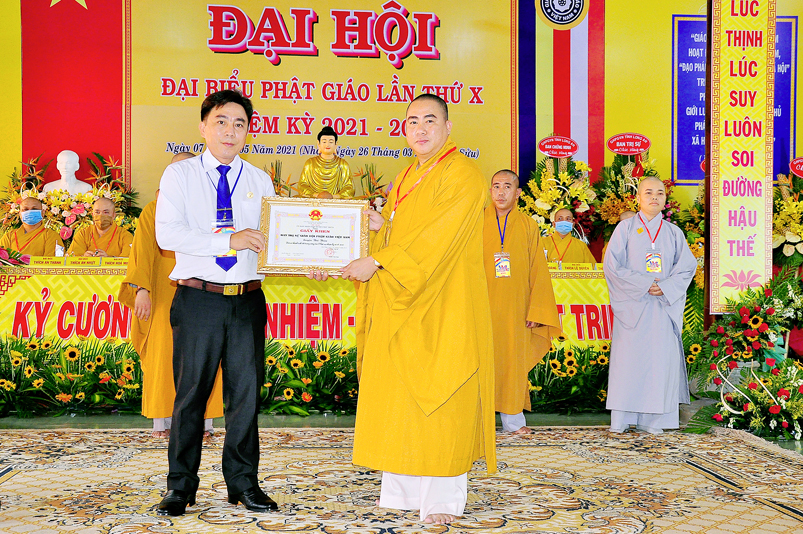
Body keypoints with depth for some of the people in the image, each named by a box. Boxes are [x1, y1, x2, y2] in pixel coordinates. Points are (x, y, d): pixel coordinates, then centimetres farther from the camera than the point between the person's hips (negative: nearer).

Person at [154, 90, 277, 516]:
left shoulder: (259, 181, 11)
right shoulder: (180, 175, 2)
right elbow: (167, 233, -12)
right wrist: (229, 240, -20)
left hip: (248, 300, 3)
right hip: (198, 298, -3)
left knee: (245, 392, 8)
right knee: (191, 392, 4)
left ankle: (243, 482, 22)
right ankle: (181, 485, 19)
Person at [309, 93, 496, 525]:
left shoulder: (461, 175, -8)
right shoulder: (406, 179, 18)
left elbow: (435, 239, -18)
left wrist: (377, 262, -20)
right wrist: (380, 227, 1)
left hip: (441, 311, -8)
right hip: (399, 310, 8)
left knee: (439, 399, -4)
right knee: (397, 397, 8)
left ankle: (444, 498, 6)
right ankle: (404, 490, 17)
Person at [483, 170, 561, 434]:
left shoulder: (528, 226, 8)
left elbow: (538, 271, 7)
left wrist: (536, 311, 0)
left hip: (515, 308, 1)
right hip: (483, 306, -1)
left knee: (513, 358, 4)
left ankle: (513, 418, 14)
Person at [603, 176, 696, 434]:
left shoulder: (674, 233, 11)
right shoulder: (625, 228, 3)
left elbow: (687, 267, 7)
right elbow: (613, 265, -5)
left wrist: (665, 287, -10)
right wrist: (644, 285, -13)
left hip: (664, 305, 3)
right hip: (631, 305, -3)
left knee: (661, 359, -1)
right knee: (628, 357, -4)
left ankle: (652, 420, 6)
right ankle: (620, 420, 3)